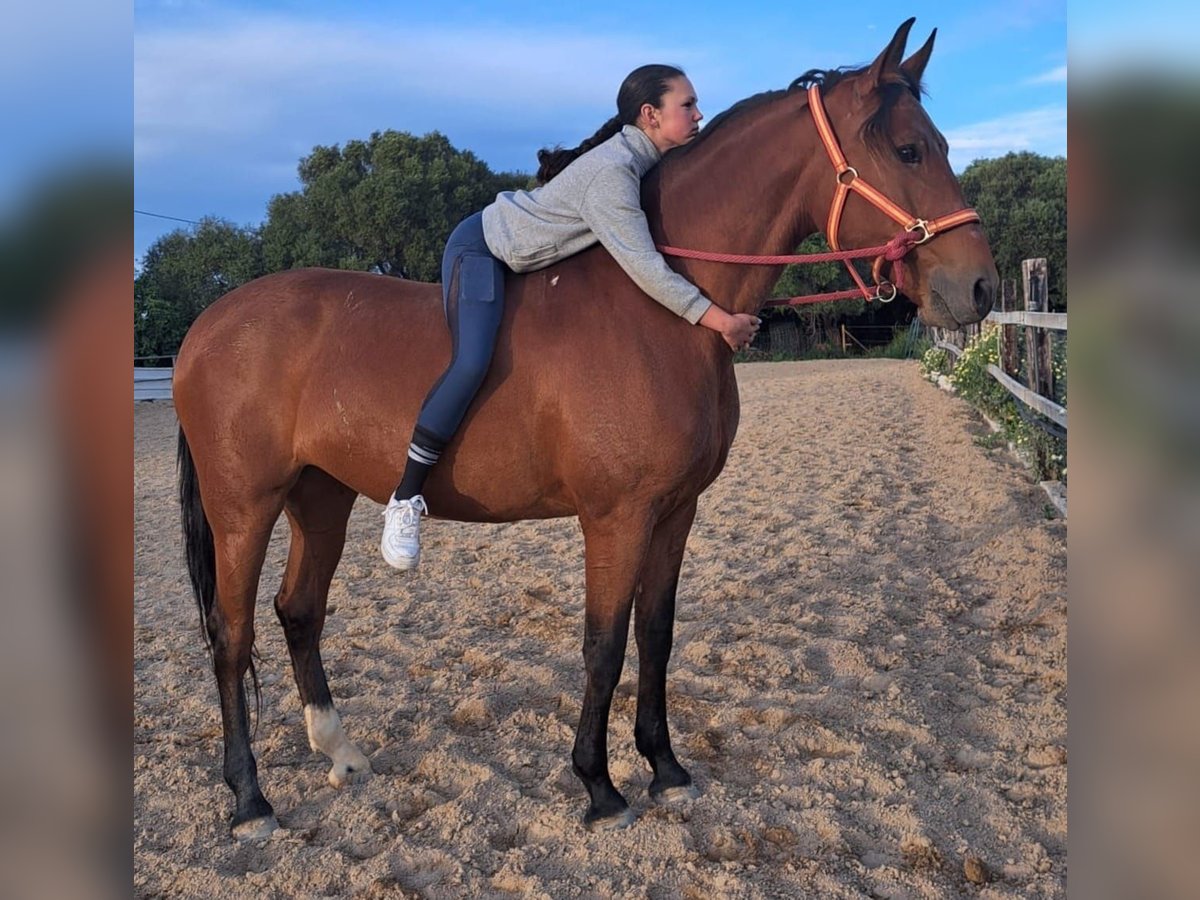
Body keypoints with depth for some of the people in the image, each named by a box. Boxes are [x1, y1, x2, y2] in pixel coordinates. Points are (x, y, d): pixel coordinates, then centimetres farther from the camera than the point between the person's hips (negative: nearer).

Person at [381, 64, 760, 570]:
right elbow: (646, 268, -32)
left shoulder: (640, 159, -1)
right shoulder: (612, 173, -29)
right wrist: (721, 321, -29)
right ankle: (405, 500, -20)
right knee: (473, 361, -28)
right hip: (481, 249, -11)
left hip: (526, 260, 11)